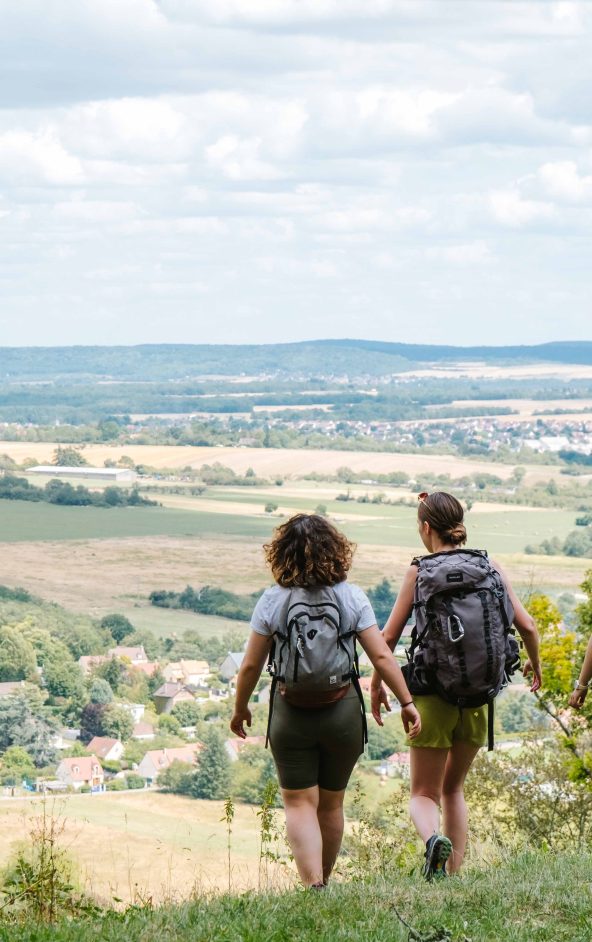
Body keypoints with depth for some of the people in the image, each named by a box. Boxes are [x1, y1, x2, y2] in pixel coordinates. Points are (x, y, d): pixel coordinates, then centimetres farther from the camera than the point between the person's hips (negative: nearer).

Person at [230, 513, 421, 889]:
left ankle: (313, 887, -16)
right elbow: (381, 656, -7)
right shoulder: (351, 596, -5)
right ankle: (323, 882, 30)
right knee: (332, 804, 17)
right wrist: (407, 703, 1)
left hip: (291, 714, -2)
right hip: (343, 712, 2)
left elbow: (251, 666, -4)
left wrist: (240, 709, 12)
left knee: (300, 805, 1)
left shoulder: (273, 600, -7)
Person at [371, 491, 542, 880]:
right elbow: (527, 626, -1)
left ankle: (434, 838, -26)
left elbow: (389, 637, -6)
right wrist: (535, 664, 19)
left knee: (424, 793, 6)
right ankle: (453, 875, 16)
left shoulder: (420, 571, -6)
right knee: (453, 788, 22)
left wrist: (376, 685, 10)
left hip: (433, 695, -3)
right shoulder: (491, 568, 1)